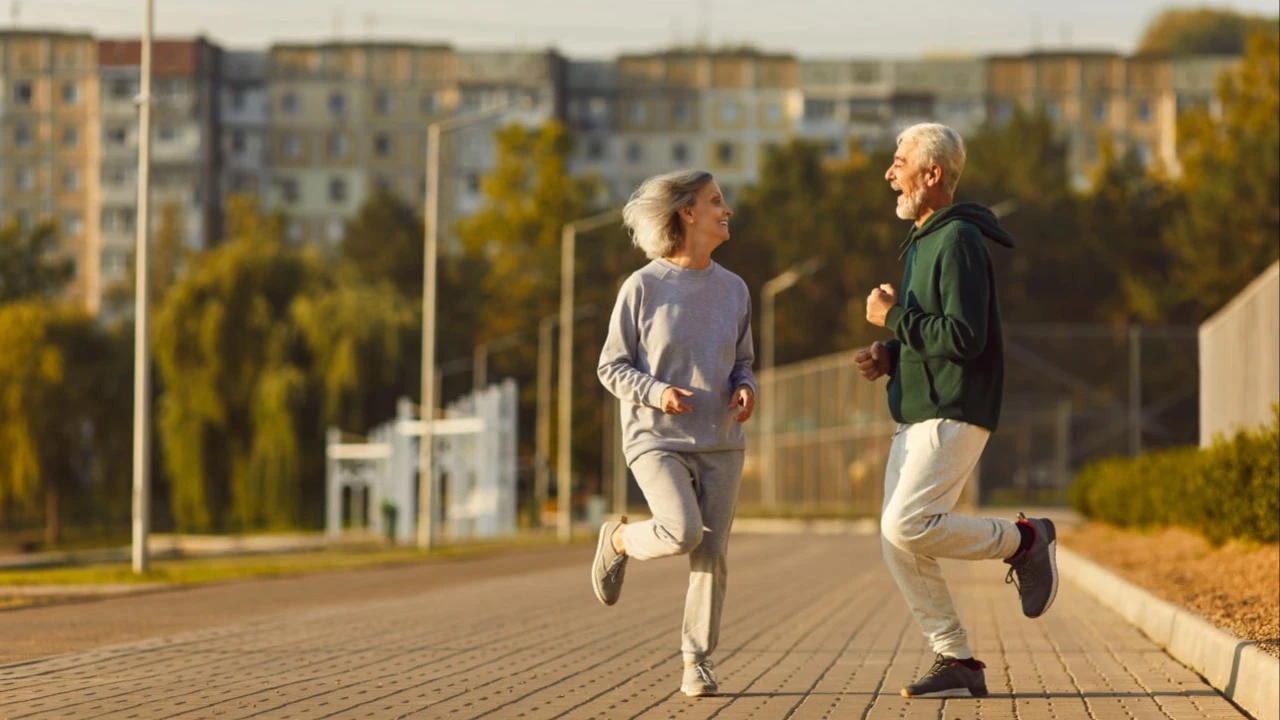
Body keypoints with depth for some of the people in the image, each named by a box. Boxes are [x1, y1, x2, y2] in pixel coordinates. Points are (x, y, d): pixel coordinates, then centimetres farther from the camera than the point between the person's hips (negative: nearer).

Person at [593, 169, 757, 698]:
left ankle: (697, 660, 13)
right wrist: (655, 391, -18)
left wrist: (745, 389, -4)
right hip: (657, 439, -4)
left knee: (712, 554, 0)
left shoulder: (733, 289, 7)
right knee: (683, 532, -23)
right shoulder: (643, 287, -6)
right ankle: (619, 540, 10)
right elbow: (612, 367, -1)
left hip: (720, 444, 4)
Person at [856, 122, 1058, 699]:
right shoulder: (922, 242, 19)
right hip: (916, 417, 10)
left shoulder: (959, 241, -13)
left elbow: (964, 336, -22)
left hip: (953, 415, -10)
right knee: (899, 549, 3)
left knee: (906, 527, -22)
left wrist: (893, 316, -13)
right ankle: (957, 664, 8)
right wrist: (889, 356, 9)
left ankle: (1024, 540, -2)